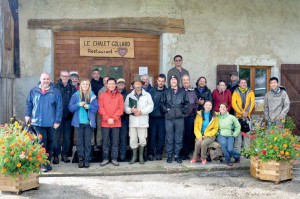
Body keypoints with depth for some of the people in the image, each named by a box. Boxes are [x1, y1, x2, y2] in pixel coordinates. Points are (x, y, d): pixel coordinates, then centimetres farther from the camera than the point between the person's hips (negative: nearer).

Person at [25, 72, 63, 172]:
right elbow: (29, 103, 13)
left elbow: (59, 107, -5)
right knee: (42, 141, -7)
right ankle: (43, 164, 2)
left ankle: (48, 162, 24)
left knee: (50, 142, 10)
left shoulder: (55, 92, -5)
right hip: (38, 122, 0)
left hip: (51, 123, 0)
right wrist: (28, 115, 5)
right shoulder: (34, 91, 2)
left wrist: (57, 120, -9)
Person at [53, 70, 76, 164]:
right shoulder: (56, 87, 0)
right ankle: (56, 155, 10)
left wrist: (72, 112, -6)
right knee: (57, 136, 1)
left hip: (68, 117, 2)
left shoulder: (72, 88, 5)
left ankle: (65, 155, 20)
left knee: (67, 137, 9)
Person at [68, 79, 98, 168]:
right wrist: (78, 104, -15)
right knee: (80, 141, 3)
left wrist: (89, 106, -13)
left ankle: (87, 160, 9)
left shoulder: (92, 96, 5)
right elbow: (70, 108, 0)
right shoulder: (76, 95, 4)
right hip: (79, 122, 0)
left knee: (88, 141, 3)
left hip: (89, 122, 0)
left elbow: (96, 108, 5)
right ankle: (80, 159, 12)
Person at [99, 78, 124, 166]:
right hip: (105, 123, 0)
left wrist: (113, 118, -11)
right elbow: (100, 109, -2)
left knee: (115, 142, 5)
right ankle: (105, 158, 14)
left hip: (116, 123, 1)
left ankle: (114, 158, 14)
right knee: (105, 141, 4)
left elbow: (121, 109, 0)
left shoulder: (119, 96, 7)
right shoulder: (102, 96, 5)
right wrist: (107, 119, -13)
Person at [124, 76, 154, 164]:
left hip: (143, 121, -1)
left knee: (142, 139, 1)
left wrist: (141, 111, -13)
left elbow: (150, 107, -2)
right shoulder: (129, 95, 12)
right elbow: (126, 107, 4)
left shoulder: (147, 95, 6)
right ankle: (134, 156, 17)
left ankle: (141, 156, 19)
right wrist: (131, 110, -16)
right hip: (132, 121, 1)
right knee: (133, 140, 2)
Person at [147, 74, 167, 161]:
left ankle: (159, 153, 14)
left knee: (161, 136, 4)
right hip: (152, 117, 0)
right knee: (152, 136, 1)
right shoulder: (152, 90, 5)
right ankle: (150, 153, 8)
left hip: (162, 117, 0)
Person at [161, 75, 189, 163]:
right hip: (169, 118, 0)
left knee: (179, 138, 3)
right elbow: (162, 103, 8)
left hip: (179, 117, 0)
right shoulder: (166, 92, 11)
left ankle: (177, 155, 13)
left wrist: (183, 111, -2)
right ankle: (169, 156, 9)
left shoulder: (182, 92, 11)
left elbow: (187, 103, 10)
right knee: (169, 138, 1)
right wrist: (166, 110, -5)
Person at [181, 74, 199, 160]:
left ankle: (187, 153, 15)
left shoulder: (193, 91, 12)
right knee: (182, 134, -3)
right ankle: (181, 153, 6)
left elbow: (196, 103, 15)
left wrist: (195, 113, 10)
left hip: (191, 116, 3)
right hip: (182, 116, -3)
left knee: (190, 134, 5)